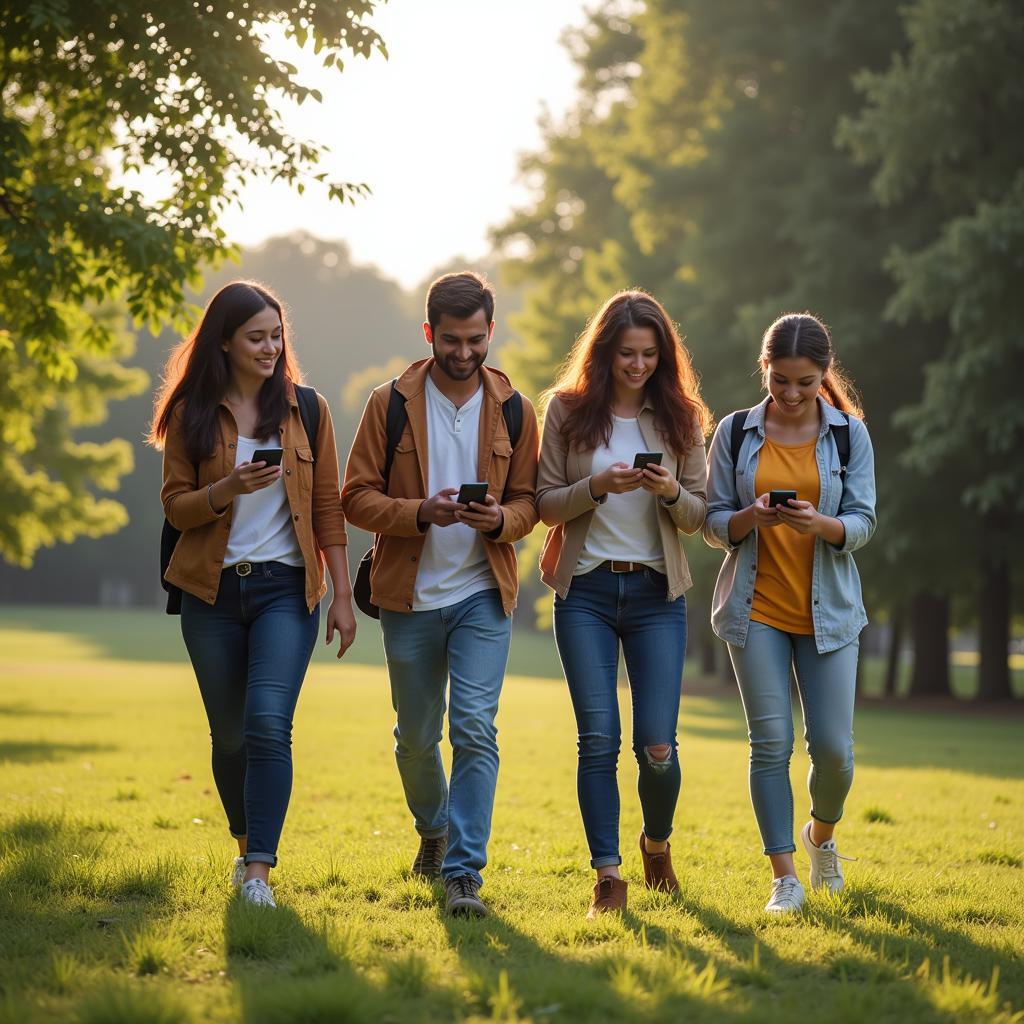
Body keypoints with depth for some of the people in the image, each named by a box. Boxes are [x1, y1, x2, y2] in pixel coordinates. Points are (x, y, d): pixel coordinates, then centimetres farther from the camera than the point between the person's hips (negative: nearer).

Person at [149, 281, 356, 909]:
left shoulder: (306, 409, 5)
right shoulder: (192, 414, 3)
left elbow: (329, 507, 6)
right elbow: (175, 505, 2)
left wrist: (344, 595, 2)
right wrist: (228, 490, -18)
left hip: (285, 587, -1)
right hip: (213, 591, 1)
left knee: (269, 723, -18)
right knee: (229, 734, 9)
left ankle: (259, 873, -17)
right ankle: (248, 844, 32)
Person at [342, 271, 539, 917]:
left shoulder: (514, 410, 4)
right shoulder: (391, 404, -1)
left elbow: (529, 501, 8)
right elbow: (357, 497, -3)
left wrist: (501, 519, -15)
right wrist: (421, 513, -21)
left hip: (483, 595, 0)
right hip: (410, 596, 1)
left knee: (476, 730, -13)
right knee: (416, 736, 13)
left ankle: (464, 872, -10)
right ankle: (434, 831, 40)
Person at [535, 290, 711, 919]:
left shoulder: (678, 417, 6)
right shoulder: (568, 412, 3)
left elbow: (698, 514, 6)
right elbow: (547, 505, 2)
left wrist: (670, 493, -15)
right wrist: (596, 486, -15)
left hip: (657, 594, 1)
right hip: (586, 591, -1)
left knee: (657, 745, -3)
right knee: (599, 739, -5)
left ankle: (657, 843, 26)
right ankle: (608, 875, 3)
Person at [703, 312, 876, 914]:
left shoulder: (850, 435, 2)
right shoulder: (736, 433, 3)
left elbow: (863, 524, -1)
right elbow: (714, 524, 5)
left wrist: (817, 523, -22)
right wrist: (751, 517, -17)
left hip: (827, 609, 0)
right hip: (757, 608, 0)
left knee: (833, 746, -3)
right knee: (771, 743, -4)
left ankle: (822, 835, 28)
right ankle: (785, 877, 4)